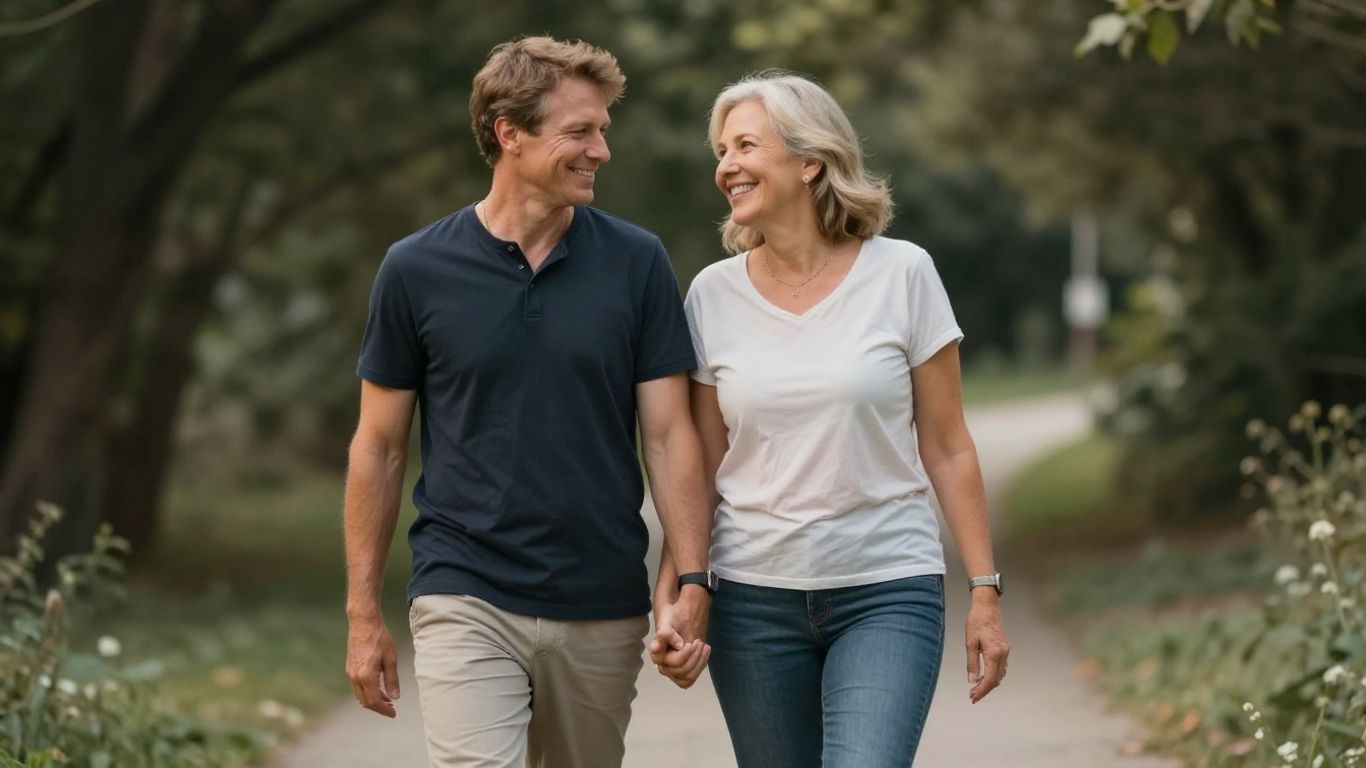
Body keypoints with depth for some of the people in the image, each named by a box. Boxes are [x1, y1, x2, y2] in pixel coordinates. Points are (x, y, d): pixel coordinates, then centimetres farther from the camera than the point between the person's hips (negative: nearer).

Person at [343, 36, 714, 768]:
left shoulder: (636, 262, 1)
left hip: (604, 612, 2)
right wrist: (362, 611, 4)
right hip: (466, 603, -2)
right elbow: (379, 445, 5)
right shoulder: (417, 269, -1)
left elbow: (669, 433, 1)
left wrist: (692, 585, -10)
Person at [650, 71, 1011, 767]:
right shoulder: (714, 294, 3)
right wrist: (672, 591, -4)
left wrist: (984, 589, -1)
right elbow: (701, 469, 7)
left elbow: (946, 448, 1)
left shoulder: (902, 274, -3)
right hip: (754, 598, 3)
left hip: (887, 595, -3)